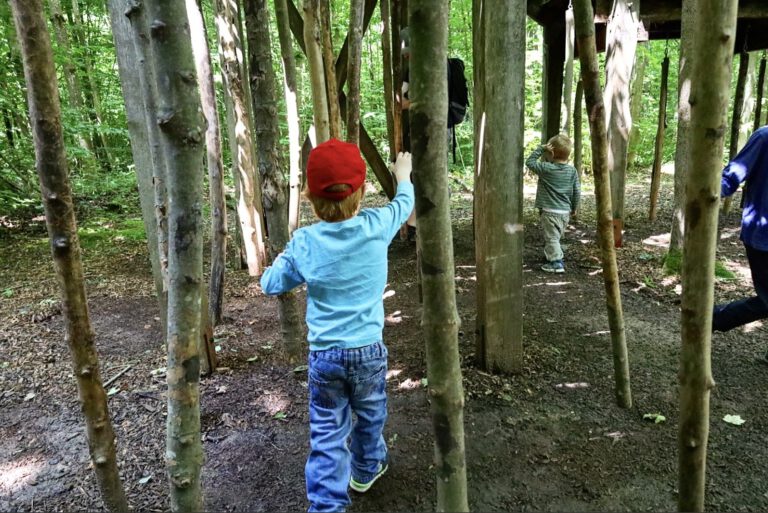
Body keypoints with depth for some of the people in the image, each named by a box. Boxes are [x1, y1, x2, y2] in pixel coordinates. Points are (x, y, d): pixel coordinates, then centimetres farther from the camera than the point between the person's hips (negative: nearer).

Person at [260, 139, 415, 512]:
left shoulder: (304, 242, -10)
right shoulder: (376, 227, -11)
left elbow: (271, 285, 1)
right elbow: (404, 203, 10)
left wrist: (284, 259, 19)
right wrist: (403, 176, 30)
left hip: (323, 354, 0)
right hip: (368, 349, 1)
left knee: (327, 434, 8)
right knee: (370, 417, 24)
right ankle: (366, 469, 47)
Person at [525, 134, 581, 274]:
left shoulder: (546, 168, -14)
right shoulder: (572, 170, 1)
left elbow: (529, 162, -3)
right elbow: (577, 191, 4)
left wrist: (541, 149, -2)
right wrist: (574, 208, 17)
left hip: (549, 211, -6)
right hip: (565, 211, 6)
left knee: (551, 237, 0)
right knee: (555, 237, 20)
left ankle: (556, 263, -3)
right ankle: (552, 257, 32)